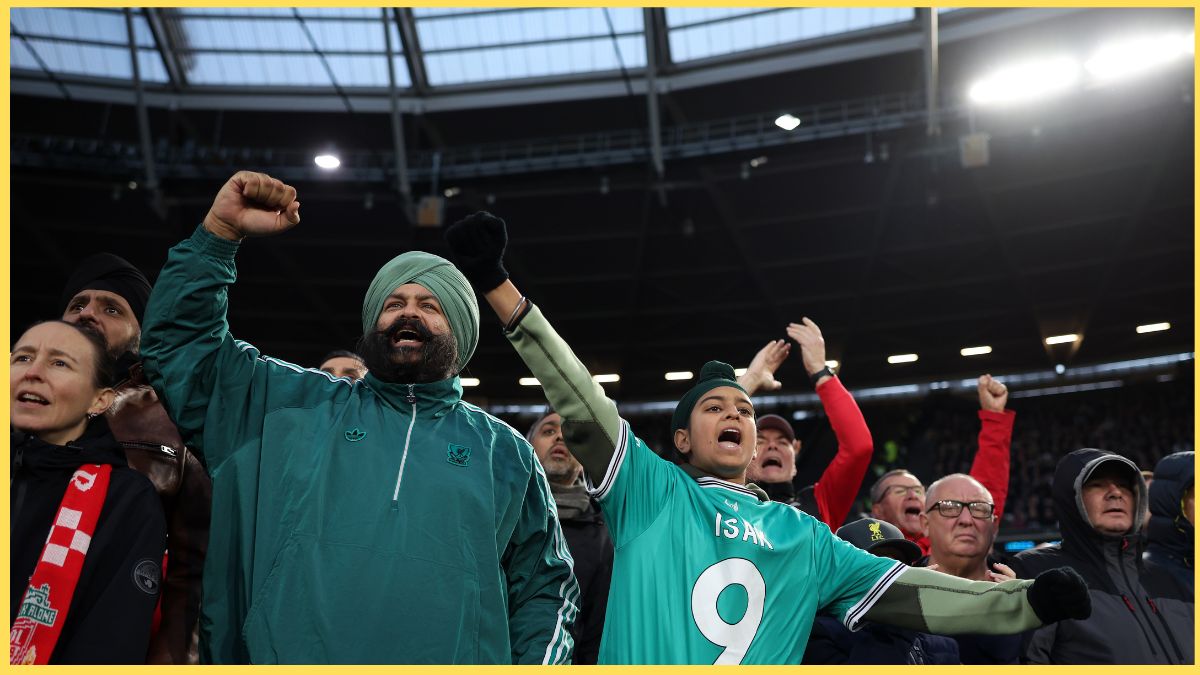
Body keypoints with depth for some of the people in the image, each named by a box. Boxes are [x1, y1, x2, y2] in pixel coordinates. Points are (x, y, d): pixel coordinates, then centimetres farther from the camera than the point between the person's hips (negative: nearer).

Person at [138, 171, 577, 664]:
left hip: (456, 660, 0)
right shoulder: (300, 407, 8)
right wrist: (219, 232, -3)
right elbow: (179, 345, 8)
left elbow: (544, 587, 9)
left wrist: (535, 662, -7)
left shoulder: (504, 450, 7)